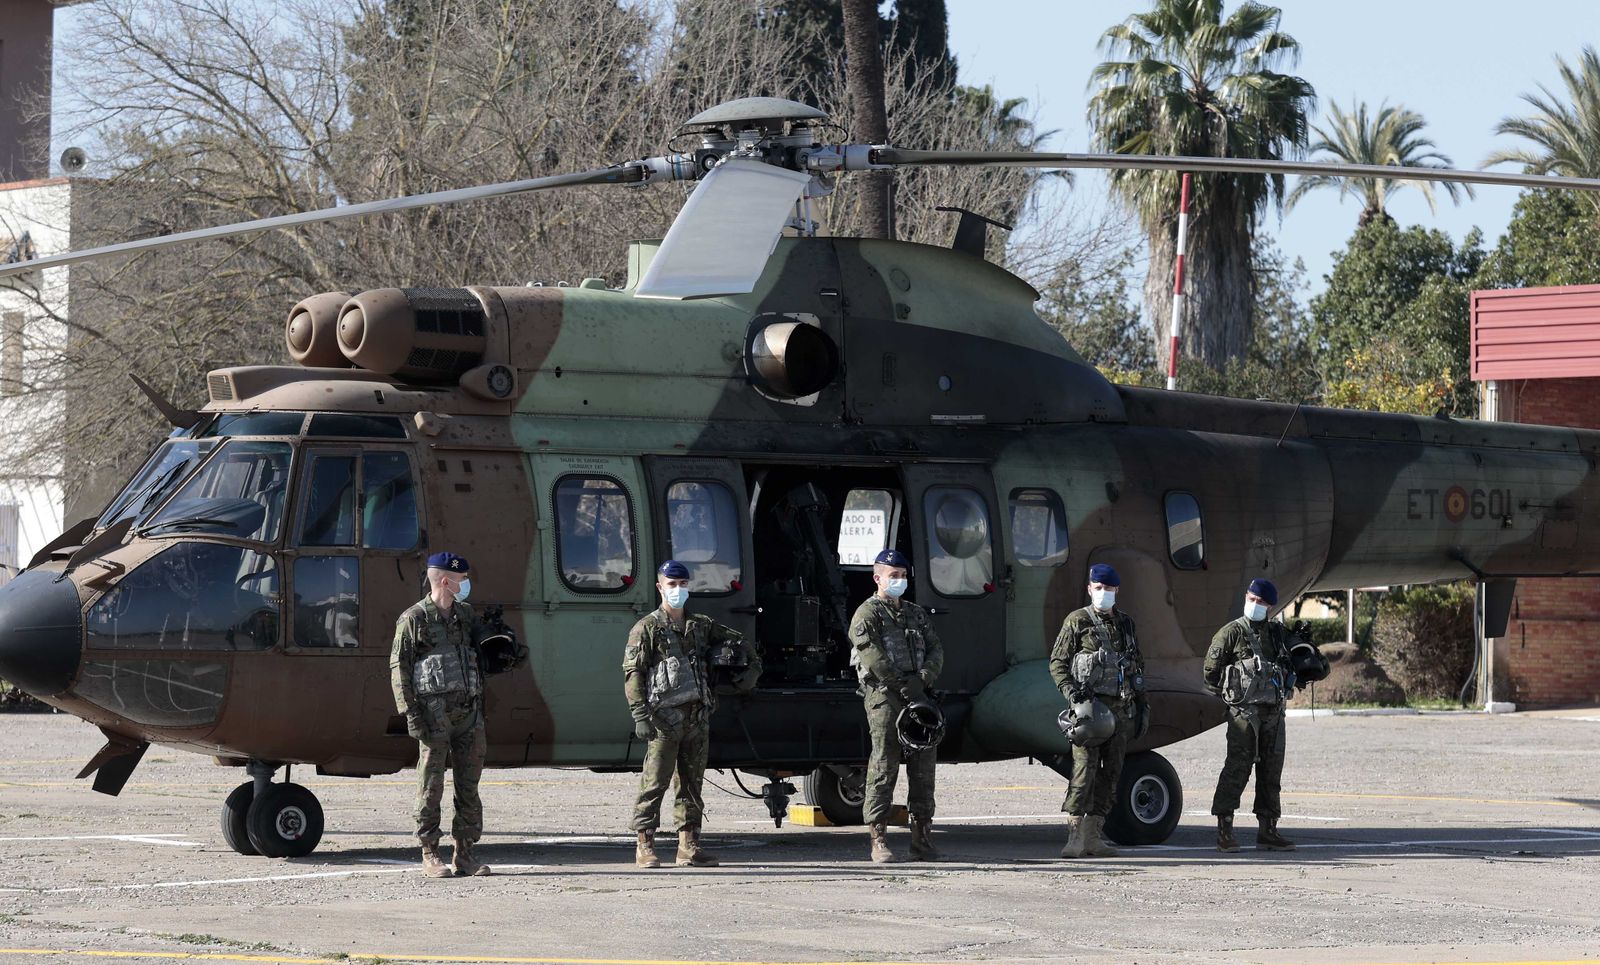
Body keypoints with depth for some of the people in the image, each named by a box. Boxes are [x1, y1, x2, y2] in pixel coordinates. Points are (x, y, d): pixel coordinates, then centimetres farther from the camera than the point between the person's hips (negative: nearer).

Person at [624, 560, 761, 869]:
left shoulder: (701, 626, 16)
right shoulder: (647, 628, -1)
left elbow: (737, 641, 29)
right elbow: (633, 674, -7)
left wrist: (753, 666, 13)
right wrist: (640, 715, -16)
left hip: (697, 716, 6)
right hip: (665, 716, -6)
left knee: (692, 782, 8)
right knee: (655, 782, -7)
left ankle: (688, 845, 12)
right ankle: (645, 846, -5)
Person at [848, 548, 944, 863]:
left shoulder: (916, 614, 23)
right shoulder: (867, 614, 2)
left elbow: (935, 650, 13)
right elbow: (871, 655, -10)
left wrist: (923, 679, -6)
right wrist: (902, 684, -14)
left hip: (917, 696, 6)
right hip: (884, 696, -6)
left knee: (924, 765, 3)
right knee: (884, 767, -9)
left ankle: (922, 840, 8)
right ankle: (879, 841, -8)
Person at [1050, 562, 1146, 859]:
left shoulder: (1126, 624, 18)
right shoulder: (1077, 621, 2)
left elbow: (1138, 667, 24)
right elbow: (1057, 662, 0)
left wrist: (1141, 704, 17)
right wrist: (1070, 690, -17)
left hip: (1121, 708, 6)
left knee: (1111, 771, 5)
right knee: (1085, 767, -14)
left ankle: (1094, 836, 9)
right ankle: (1075, 836, -18)